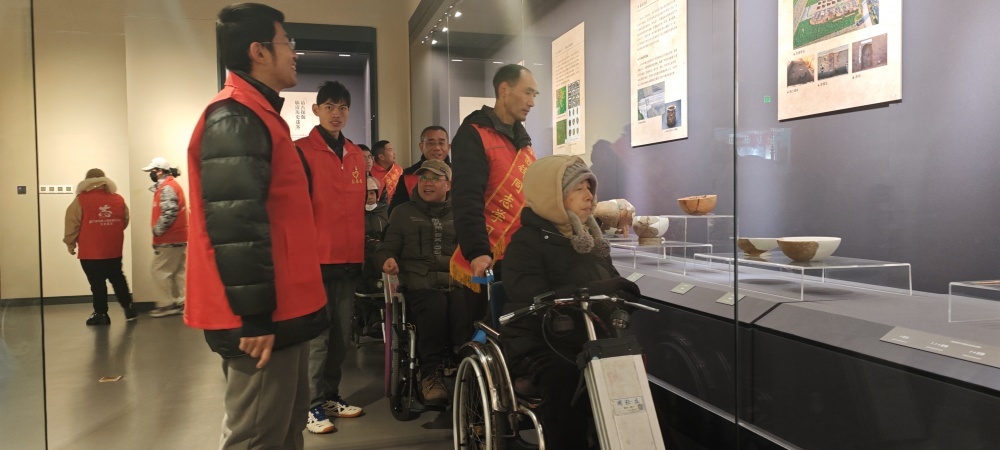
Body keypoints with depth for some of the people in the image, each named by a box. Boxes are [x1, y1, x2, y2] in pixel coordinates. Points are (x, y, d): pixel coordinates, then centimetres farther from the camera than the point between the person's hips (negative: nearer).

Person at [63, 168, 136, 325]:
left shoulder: (81, 200, -9)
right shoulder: (118, 199, 2)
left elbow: (72, 224, -8)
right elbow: (125, 222, 11)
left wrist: (70, 244, 5)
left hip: (90, 252, -4)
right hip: (114, 250, 4)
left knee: (97, 283, 4)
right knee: (118, 279, 17)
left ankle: (101, 314, 11)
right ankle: (129, 308, 20)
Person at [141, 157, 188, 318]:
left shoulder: (166, 188, -14)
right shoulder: (171, 185, 18)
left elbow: (169, 213, -25)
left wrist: (157, 230, -16)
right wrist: (159, 231, 13)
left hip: (169, 239, -10)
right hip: (178, 237, 10)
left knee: (159, 271, -3)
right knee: (178, 271, 10)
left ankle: (168, 304, 2)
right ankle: (182, 303, 12)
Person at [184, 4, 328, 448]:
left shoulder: (258, 113, 17)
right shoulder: (234, 118, -15)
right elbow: (234, 225, -23)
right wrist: (254, 316, -22)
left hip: (282, 309, 10)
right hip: (262, 318, -10)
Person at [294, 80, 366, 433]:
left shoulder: (356, 155, 14)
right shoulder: (301, 151, -4)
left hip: (349, 259, 6)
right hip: (315, 259, -6)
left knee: (342, 334, 12)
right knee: (317, 335, -1)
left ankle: (331, 395, 26)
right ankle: (314, 404, 12)